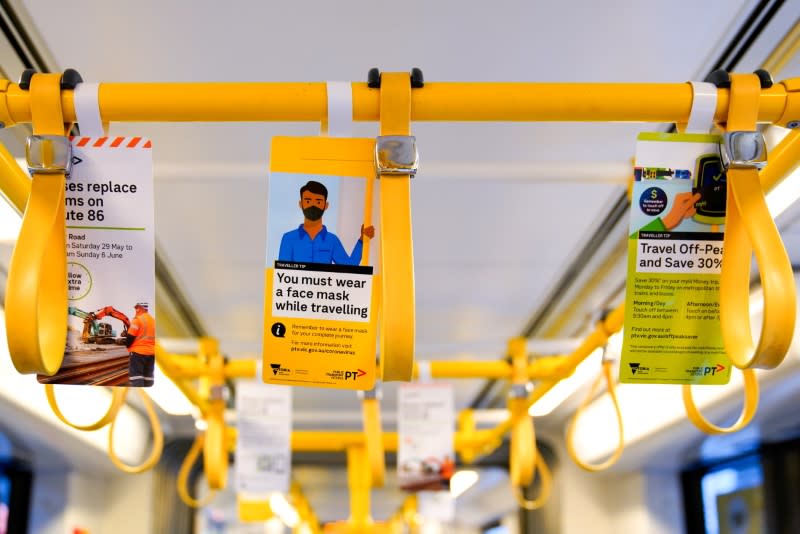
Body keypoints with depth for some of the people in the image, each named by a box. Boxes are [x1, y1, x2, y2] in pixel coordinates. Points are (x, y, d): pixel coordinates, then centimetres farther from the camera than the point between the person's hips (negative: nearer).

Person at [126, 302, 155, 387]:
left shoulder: (138, 319, -10)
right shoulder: (153, 320, 15)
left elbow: (131, 336, -12)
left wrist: (127, 344, 5)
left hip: (138, 352, -7)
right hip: (151, 352, 7)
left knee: (136, 377, -7)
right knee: (148, 377, 11)